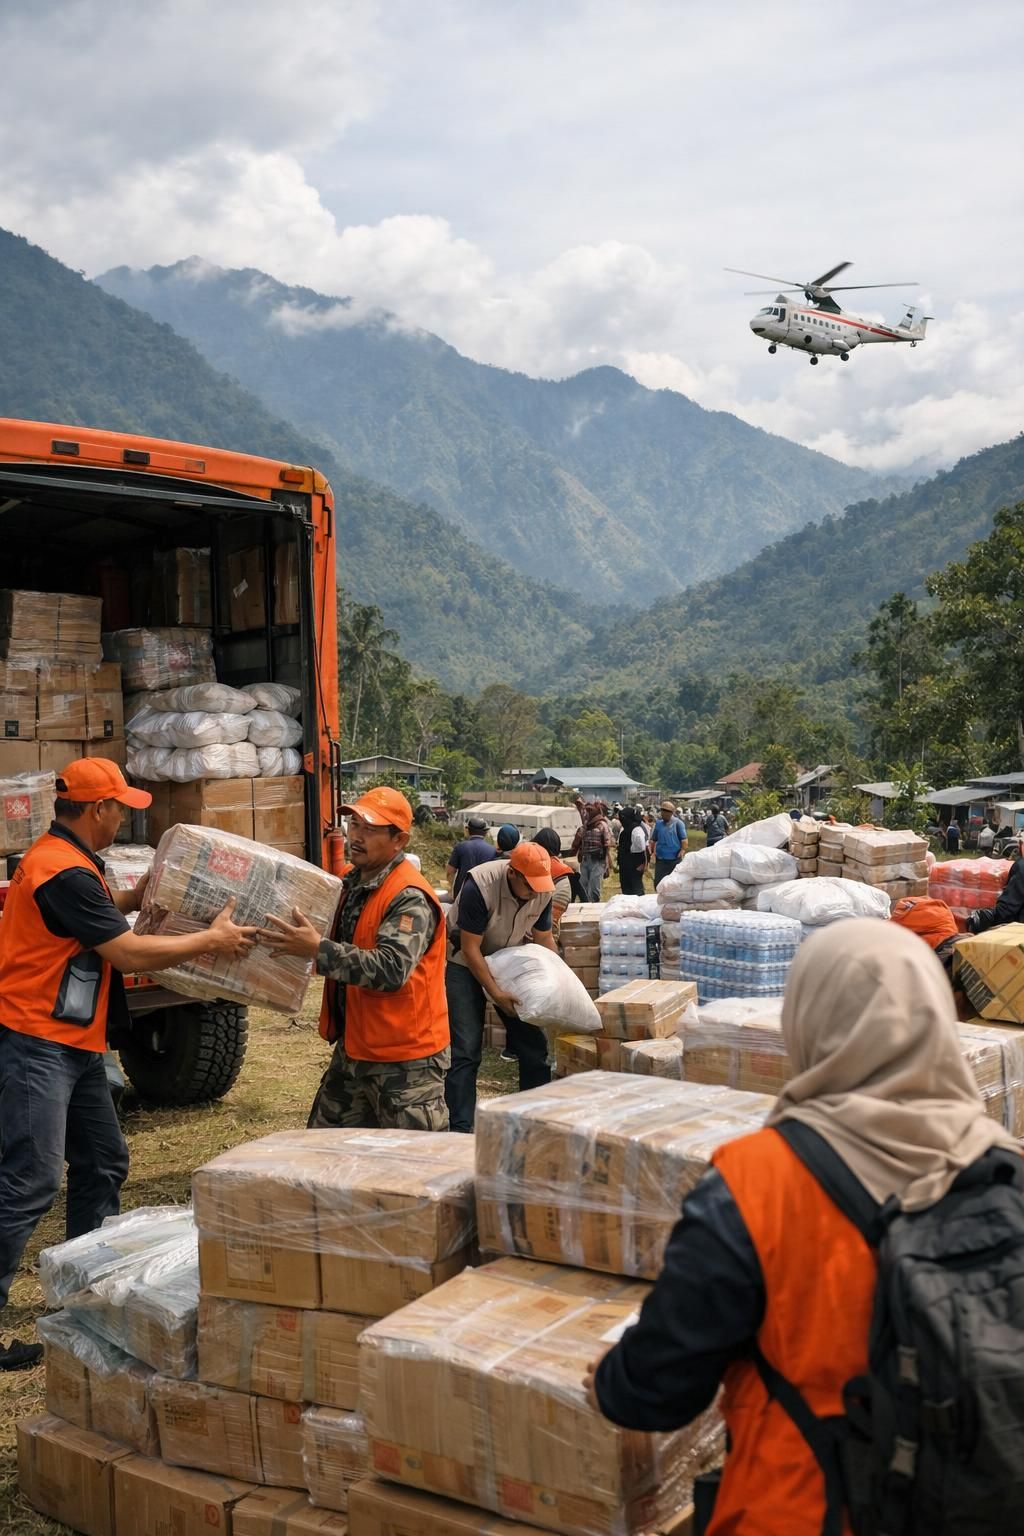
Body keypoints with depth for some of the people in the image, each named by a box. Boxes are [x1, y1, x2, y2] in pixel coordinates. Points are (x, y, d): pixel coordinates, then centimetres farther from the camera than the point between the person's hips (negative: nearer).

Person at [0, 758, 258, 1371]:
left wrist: (135, 896, 16)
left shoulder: (70, 861, 11)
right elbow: (130, 954, -19)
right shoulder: (64, 872, -21)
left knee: (104, 1163, 16)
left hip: (74, 1045, 11)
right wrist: (213, 940, -9)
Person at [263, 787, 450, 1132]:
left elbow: (390, 969, -32)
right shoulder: (352, 884, 9)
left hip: (404, 1058, -9)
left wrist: (317, 949, -34)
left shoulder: (410, 898, -20)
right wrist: (299, 941, 7)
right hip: (353, 1049, 9)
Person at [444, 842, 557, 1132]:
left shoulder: (542, 891, -14)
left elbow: (543, 939, 2)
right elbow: (470, 948, -25)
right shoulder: (480, 886, -31)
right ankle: (461, 1128, -6)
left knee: (533, 1042, 4)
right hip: (466, 963, -5)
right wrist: (496, 993, -27)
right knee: (466, 1049, -11)